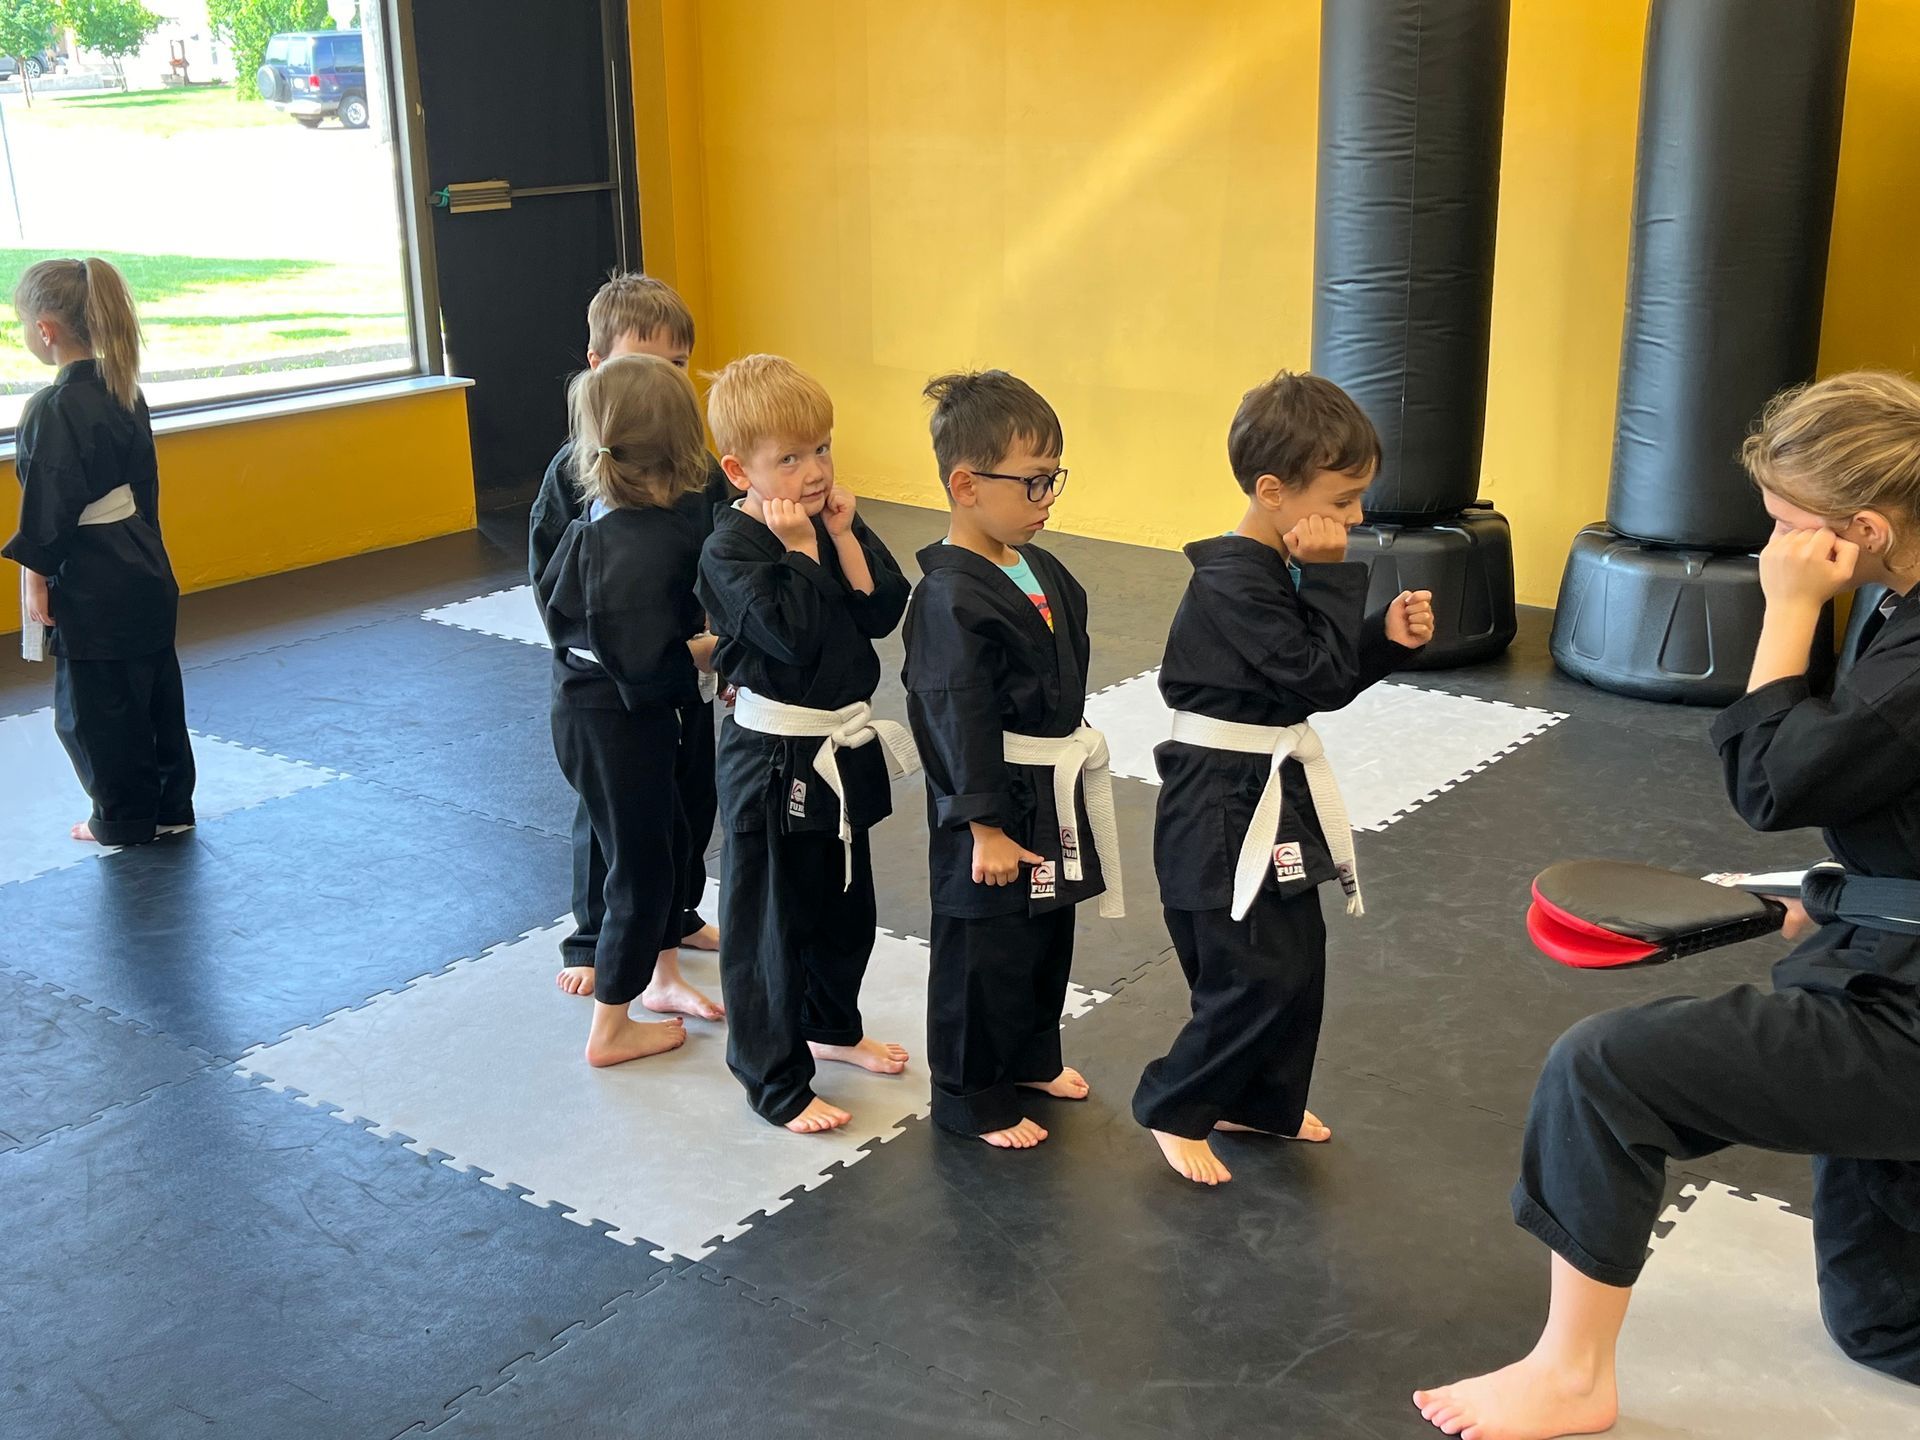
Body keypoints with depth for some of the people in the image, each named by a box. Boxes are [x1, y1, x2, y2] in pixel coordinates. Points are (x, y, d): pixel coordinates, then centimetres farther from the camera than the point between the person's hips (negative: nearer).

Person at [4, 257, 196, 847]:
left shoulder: (53, 409, -19)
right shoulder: (123, 391, 5)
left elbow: (49, 504, -18)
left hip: (91, 583, -8)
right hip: (144, 568, 8)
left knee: (93, 706, 6)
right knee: (155, 692, 16)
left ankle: (125, 818, 17)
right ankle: (169, 807, 26)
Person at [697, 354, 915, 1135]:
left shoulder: (831, 521, 4)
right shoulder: (731, 549, -17)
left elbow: (882, 611, -5)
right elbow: (795, 636, -28)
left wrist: (843, 534, -12)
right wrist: (798, 546, -22)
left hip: (842, 748, 8)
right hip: (773, 760, -8)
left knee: (845, 902, 22)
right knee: (769, 921, 3)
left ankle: (831, 1025, 44)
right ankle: (776, 1082, 16)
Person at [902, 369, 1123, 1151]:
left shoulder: (1039, 569, 5)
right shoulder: (952, 597, -23)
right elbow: (958, 721, -23)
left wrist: (1076, 757, 21)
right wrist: (985, 826, -22)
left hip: (1054, 791, 9)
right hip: (995, 798, -9)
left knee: (1048, 934, 23)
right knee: (983, 949, 4)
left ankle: (1032, 1058, 42)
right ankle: (972, 1097, 20)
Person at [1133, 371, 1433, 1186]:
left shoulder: (1283, 569, 7)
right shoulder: (1236, 583, -23)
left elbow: (1326, 681, 13)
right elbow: (1320, 680, -22)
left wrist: (1386, 637, -2)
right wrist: (1330, 578, -19)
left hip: (1270, 792, 10)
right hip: (1224, 806, -10)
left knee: (1297, 958, 17)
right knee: (1259, 975, -5)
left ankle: (1261, 1103, 34)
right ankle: (1173, 1109, 13)